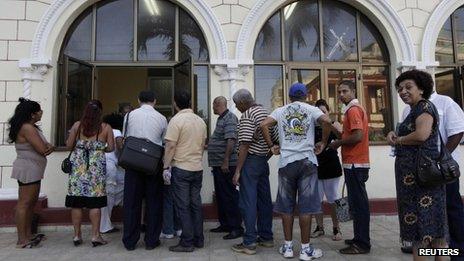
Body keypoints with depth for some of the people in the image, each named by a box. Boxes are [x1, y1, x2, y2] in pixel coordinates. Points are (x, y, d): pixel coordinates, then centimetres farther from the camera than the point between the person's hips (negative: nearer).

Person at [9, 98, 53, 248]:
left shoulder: (32, 127, 14)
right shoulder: (27, 128, -17)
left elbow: (46, 146, 11)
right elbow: (42, 149, -23)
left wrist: (49, 147, -13)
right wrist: (46, 147, 0)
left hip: (33, 171, 10)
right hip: (28, 170, -10)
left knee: (32, 202, 16)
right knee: (24, 203, -5)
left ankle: (28, 234, 26)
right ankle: (22, 241, 1)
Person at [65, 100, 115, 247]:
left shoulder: (77, 125, 3)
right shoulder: (106, 128, 0)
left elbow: (69, 145, 3)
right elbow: (111, 147, -2)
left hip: (78, 165, 2)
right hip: (97, 166, -1)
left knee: (76, 202, 8)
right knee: (95, 202, 2)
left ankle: (77, 235, 15)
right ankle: (95, 235, 6)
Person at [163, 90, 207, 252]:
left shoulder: (177, 120, -11)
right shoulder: (200, 121, 9)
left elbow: (170, 145, -15)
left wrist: (166, 166, -8)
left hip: (181, 168, -6)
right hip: (198, 168, 6)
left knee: (183, 206, 1)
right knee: (196, 204, 12)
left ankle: (187, 242, 7)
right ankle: (198, 239, 20)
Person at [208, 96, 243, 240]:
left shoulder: (230, 118, -13)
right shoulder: (221, 118, 18)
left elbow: (231, 140, -23)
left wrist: (225, 162, -26)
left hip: (226, 165, -10)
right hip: (219, 164, 10)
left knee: (229, 195, -5)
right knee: (220, 195, 16)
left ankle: (236, 227, 4)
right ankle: (225, 224, 27)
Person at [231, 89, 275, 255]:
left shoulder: (247, 116, -13)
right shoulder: (265, 112, 12)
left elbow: (245, 145, -19)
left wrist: (237, 171, -17)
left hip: (250, 161, -9)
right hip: (264, 160, 9)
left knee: (248, 202, -3)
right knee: (264, 200, 14)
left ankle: (249, 243, 3)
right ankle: (266, 237, 24)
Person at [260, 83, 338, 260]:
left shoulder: (280, 111, 9)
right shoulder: (311, 110, 5)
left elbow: (263, 125, -5)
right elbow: (327, 121, -13)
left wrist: (271, 146, 4)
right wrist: (323, 143, -1)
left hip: (286, 162, 2)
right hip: (307, 161, -1)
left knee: (286, 205, 10)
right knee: (306, 205, 4)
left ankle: (288, 246, 17)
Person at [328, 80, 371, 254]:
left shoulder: (353, 109, -12)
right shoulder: (355, 109, 20)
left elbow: (357, 136, -22)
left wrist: (338, 143, -10)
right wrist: (338, 135, 10)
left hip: (355, 164, -10)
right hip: (355, 163, 10)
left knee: (358, 203, -5)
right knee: (357, 202, 15)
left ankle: (362, 244, 3)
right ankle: (360, 239, 24)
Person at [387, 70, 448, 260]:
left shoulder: (424, 106, -11)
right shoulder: (414, 110, 18)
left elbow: (422, 135, -28)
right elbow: (408, 136, 21)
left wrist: (398, 140, -12)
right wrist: (393, 134, 0)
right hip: (413, 171, 9)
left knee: (423, 216, -2)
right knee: (421, 216, 15)